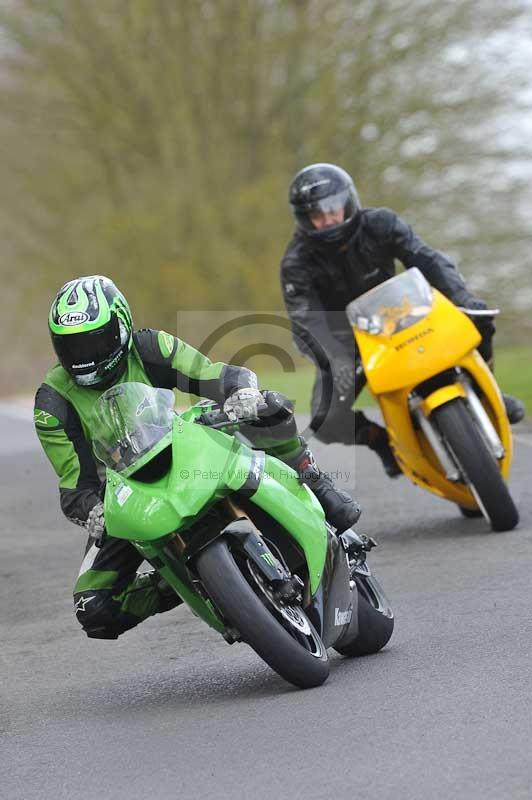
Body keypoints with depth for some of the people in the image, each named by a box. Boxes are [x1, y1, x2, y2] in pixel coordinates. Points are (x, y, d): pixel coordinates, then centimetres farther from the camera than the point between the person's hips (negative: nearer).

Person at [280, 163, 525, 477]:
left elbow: (426, 259, -26)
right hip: (343, 339, -2)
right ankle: (381, 439, 9)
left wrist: (463, 297, -44)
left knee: (476, 323, -16)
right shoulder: (297, 263, -22)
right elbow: (306, 321, -33)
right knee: (329, 424, -23)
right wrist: (337, 363, -51)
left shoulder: (379, 224, -16)